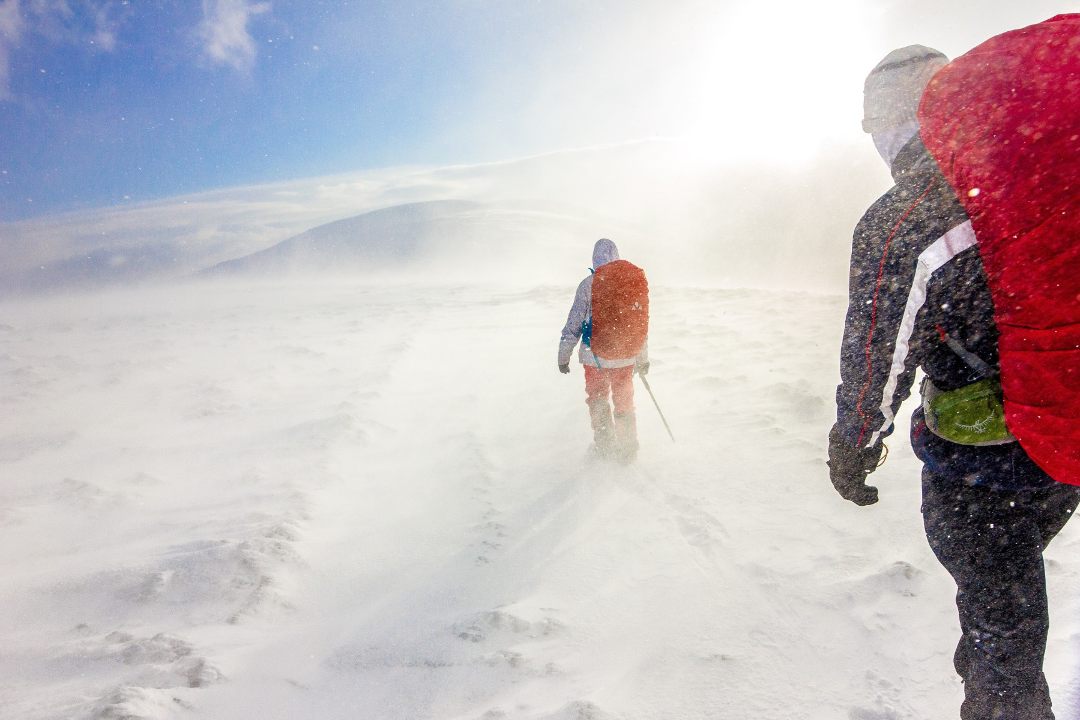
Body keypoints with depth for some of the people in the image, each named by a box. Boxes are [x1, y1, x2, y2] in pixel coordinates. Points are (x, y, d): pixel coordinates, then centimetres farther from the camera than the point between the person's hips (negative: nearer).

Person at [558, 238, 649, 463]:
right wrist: (643, 357, 16)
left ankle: (605, 448, 18)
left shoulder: (588, 284, -9)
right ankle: (628, 449, 26)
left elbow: (574, 323, -8)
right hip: (625, 356, 3)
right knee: (624, 402, 18)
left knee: (598, 402, 16)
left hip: (595, 355, -2)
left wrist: (563, 355, 2)